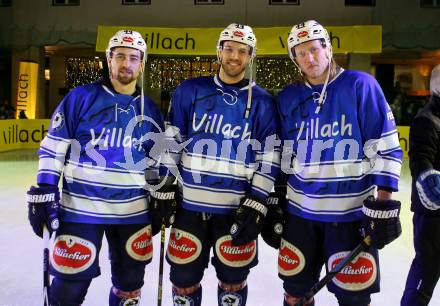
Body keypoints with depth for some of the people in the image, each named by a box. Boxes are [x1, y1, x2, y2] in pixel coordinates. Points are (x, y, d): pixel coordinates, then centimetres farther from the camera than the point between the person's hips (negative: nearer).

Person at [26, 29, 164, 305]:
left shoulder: (150, 110, 7)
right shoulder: (81, 97, -4)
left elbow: (156, 161, 14)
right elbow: (53, 148, -4)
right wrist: (44, 192, -9)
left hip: (133, 211, 4)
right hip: (81, 208, -3)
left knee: (130, 284, 15)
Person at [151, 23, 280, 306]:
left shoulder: (262, 102, 1)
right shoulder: (190, 91, 2)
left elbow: (270, 158, 0)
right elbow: (170, 143, 5)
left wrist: (256, 206, -7)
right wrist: (164, 191, 2)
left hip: (236, 208, -1)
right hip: (189, 204, 1)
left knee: (233, 279, 12)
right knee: (184, 277, 12)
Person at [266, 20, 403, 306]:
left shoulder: (361, 85, -6)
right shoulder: (288, 97, 7)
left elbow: (385, 147, -8)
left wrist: (383, 204, -12)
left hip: (352, 212, -4)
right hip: (300, 210, 4)